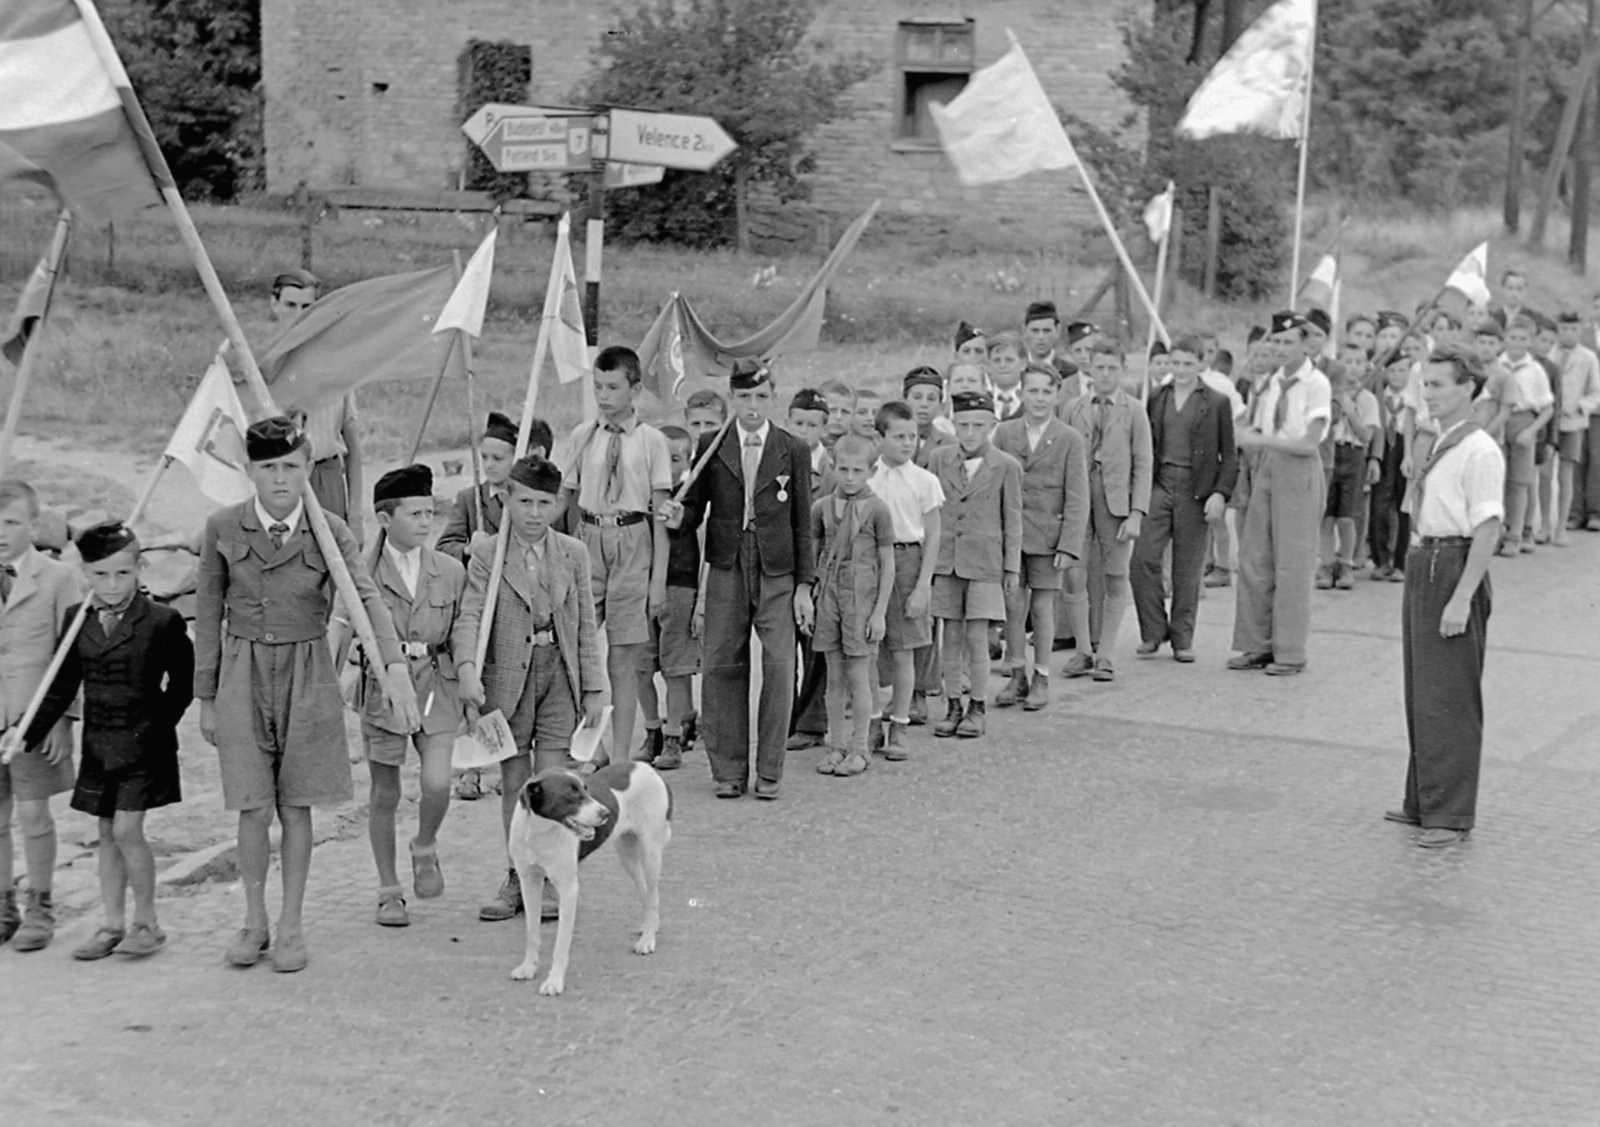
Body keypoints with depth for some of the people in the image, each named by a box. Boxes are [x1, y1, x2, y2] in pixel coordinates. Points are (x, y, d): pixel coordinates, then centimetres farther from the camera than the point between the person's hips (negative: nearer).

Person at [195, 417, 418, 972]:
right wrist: (206, 698, 6)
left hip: (307, 672, 0)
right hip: (243, 672, 0)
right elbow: (209, 614, 5)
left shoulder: (329, 531, -5)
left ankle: (290, 926, 17)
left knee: (295, 806, 5)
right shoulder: (223, 528, -3)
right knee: (254, 808, -1)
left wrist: (396, 667, -33)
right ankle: (254, 921, 17)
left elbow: (367, 598, -17)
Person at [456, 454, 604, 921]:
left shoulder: (573, 553, 5)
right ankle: (517, 878, 20)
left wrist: (593, 687, 5)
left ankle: (549, 881, 10)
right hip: (507, 675, 0)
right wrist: (467, 668, -27)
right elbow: (470, 616, -11)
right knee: (513, 782, 8)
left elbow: (586, 626, 8)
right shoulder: (486, 555, -1)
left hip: (559, 673, 0)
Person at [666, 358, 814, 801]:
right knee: (721, 667, 1)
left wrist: (804, 585, 1)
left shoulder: (794, 451, 4)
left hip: (777, 570, -1)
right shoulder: (710, 448, 7)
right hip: (726, 569, 1)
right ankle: (729, 770, 12)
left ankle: (770, 771, 7)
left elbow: (802, 523, 5)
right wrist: (678, 516, -13)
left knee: (779, 667, -4)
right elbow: (697, 505, 11)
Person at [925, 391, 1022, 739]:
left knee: (976, 636, -4)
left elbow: (1012, 521, 3)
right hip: (945, 561, 3)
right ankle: (953, 706, 16)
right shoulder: (939, 459, 4)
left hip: (985, 562, -2)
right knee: (951, 636, 6)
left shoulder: (1007, 466, -2)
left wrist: (1012, 567, 2)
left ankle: (977, 708, 9)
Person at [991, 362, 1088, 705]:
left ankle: (1041, 679, 16)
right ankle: (1018, 675, 18)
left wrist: (1069, 546, -10)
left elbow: (1077, 499, -4)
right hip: (1009, 532, 2)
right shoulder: (1004, 433, 5)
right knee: (1013, 605, 3)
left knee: (1042, 606, 3)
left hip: (1047, 535, -2)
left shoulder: (1070, 439, -2)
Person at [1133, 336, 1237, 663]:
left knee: (1188, 569, 3)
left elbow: (1229, 455, 3)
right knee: (1143, 558, -10)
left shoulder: (1217, 402, 3)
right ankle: (1153, 631, 4)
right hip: (1158, 485, 2)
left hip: (1195, 490, -2)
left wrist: (1221, 492, -9)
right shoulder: (1156, 398, 11)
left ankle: (1182, 639, 14)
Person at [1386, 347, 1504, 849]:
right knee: (1419, 693, 16)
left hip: (1455, 570, -9)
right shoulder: (1438, 446, 13)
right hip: (1423, 564, 9)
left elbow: (1487, 529, -19)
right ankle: (1423, 802, 27)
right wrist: (1420, 576, 17)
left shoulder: (1480, 451, -14)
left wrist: (1462, 598, -23)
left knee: (1448, 698, -4)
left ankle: (1450, 815, 4)